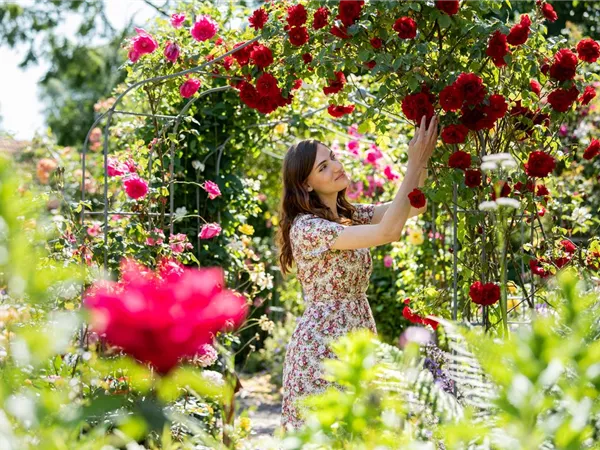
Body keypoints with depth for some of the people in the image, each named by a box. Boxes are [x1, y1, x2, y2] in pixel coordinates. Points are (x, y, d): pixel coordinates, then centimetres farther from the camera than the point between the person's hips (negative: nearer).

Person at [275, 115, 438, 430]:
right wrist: (415, 164, -21)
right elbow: (389, 231, -25)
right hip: (322, 349, -8)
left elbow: (416, 205, 7)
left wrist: (423, 159, -8)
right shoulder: (306, 228, -17)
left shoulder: (349, 214, 10)